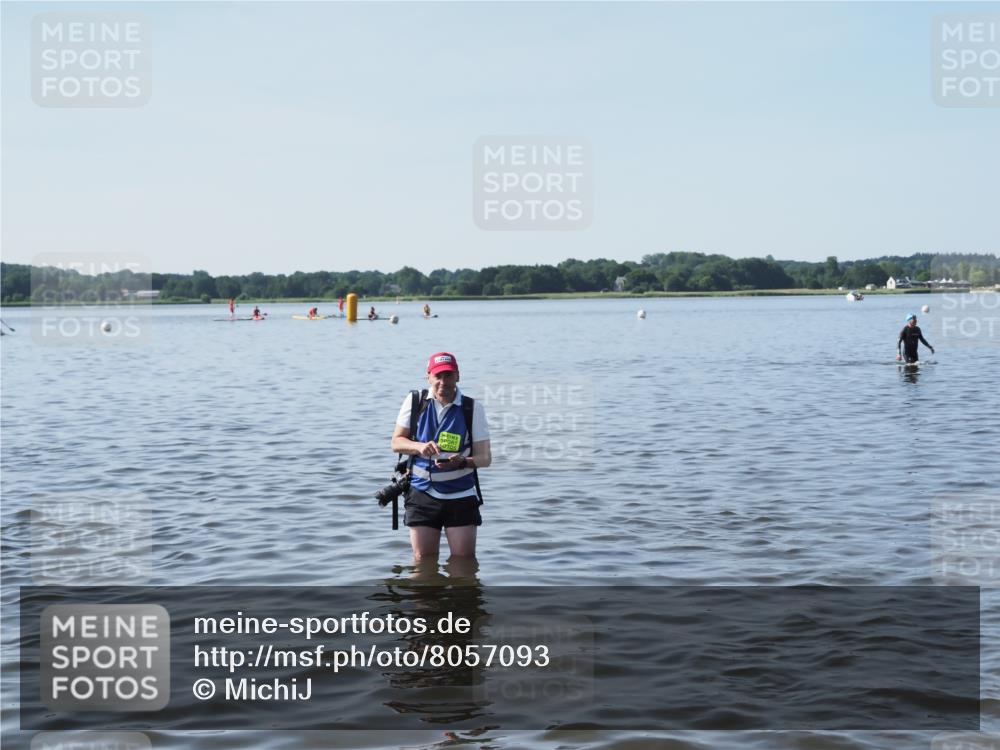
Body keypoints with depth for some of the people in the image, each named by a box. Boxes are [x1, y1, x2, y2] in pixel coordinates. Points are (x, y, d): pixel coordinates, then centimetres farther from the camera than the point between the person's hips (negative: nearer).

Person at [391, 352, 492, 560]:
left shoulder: (473, 408, -5)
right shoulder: (415, 402, 0)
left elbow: (485, 457, -6)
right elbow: (396, 442, 3)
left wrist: (461, 462, -28)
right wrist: (419, 446, -19)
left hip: (461, 496, -1)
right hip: (422, 494, 1)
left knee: (464, 560, 1)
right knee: (423, 560, 4)